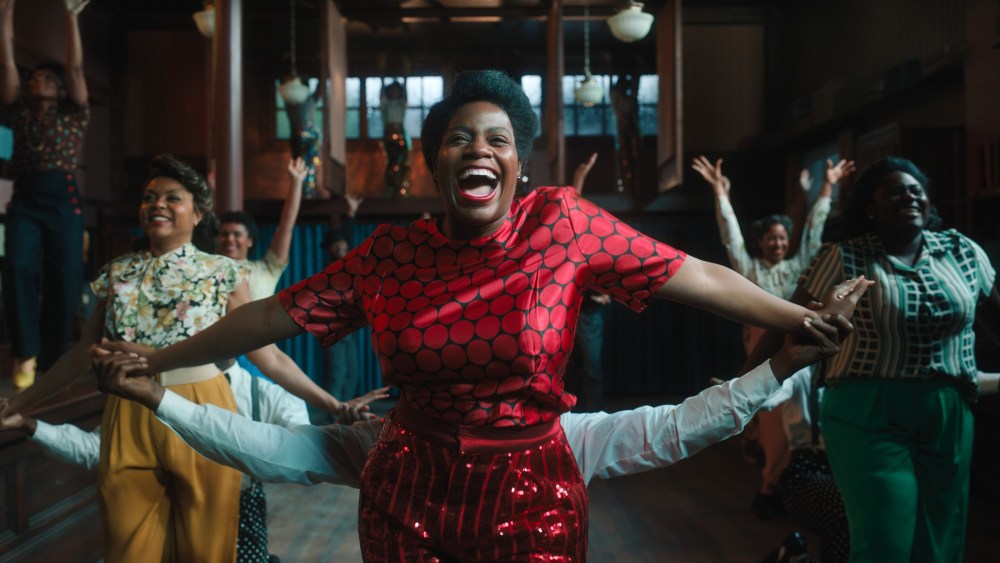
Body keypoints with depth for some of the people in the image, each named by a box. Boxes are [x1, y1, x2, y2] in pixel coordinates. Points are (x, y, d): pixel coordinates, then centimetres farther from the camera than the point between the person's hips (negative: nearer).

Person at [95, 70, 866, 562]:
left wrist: (800, 319, -5)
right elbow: (275, 314, 2)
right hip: (409, 496, 2)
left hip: (533, 497, -1)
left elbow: (694, 276, -6)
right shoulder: (389, 254, -4)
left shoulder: (564, 223, -9)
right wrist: (159, 360, 6)